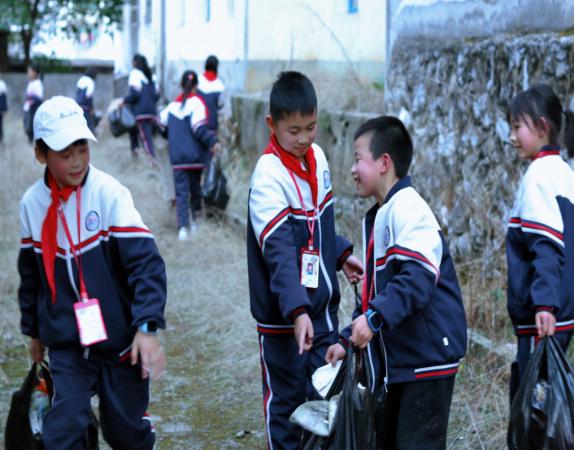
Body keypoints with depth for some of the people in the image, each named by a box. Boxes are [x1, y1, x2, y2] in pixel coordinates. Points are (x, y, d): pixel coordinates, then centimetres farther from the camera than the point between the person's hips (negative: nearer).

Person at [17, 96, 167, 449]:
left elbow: (146, 262, -19)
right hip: (67, 344, 2)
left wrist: (146, 327, -29)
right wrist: (34, 330, 21)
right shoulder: (32, 204, -1)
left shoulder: (110, 194, -14)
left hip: (120, 339, -2)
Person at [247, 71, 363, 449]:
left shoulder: (317, 158, 3)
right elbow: (279, 250, -30)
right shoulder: (268, 177, -21)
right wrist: (296, 311, -37)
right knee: (286, 400, 5)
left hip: (323, 303, 7)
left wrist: (342, 254, 15)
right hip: (284, 314, -7)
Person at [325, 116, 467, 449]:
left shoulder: (408, 209, -16)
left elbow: (418, 278, -29)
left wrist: (376, 317, -35)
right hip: (401, 358, 10)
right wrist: (349, 340, 19)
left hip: (427, 357, -10)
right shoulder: (379, 216, 16)